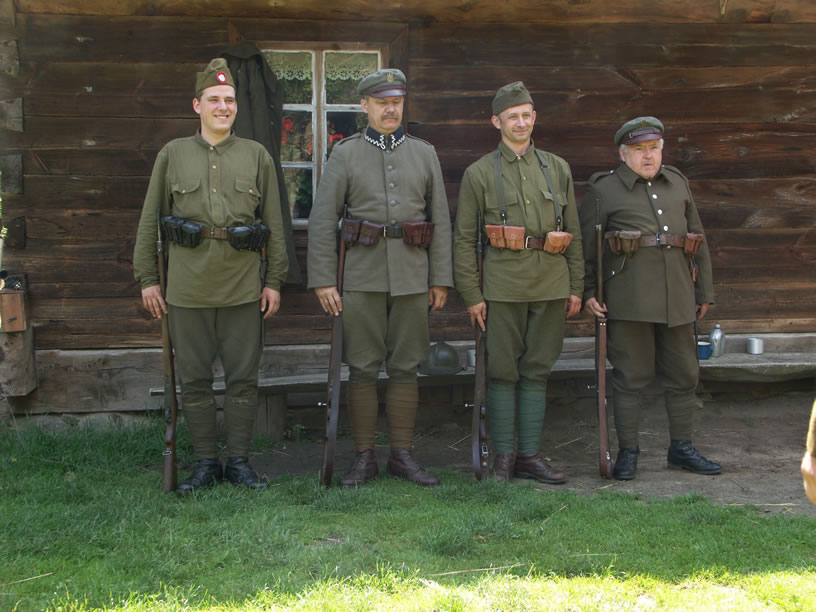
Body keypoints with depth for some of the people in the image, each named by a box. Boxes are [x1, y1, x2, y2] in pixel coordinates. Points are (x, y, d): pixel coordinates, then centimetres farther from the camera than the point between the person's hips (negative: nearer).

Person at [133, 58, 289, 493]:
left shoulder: (257, 156, 6)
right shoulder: (173, 155, 6)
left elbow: (274, 224, 7)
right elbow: (149, 220, 7)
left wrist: (275, 280, 2)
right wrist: (147, 279, 3)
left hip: (243, 289, 0)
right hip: (188, 289, 0)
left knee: (243, 377, 4)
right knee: (194, 379, 6)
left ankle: (239, 461, 15)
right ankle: (205, 462, 17)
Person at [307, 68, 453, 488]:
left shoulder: (424, 154, 10)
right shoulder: (345, 155, 3)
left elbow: (440, 220, 8)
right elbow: (323, 220, -1)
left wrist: (440, 279, 3)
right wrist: (322, 279, -8)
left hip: (413, 275, 2)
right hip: (363, 276, -2)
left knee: (405, 367, 6)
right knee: (362, 369, 1)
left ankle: (402, 456, 15)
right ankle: (363, 458, 10)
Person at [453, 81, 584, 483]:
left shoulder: (558, 168, 11)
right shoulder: (479, 173, 2)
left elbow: (574, 232, 13)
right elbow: (464, 239, 1)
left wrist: (576, 287, 8)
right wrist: (471, 295, -5)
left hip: (551, 285, 3)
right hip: (504, 286, -3)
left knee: (537, 371, 7)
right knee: (503, 371, 0)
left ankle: (530, 455, 14)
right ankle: (503, 457, 9)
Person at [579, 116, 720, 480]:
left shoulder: (677, 183, 14)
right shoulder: (603, 190, 1)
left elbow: (698, 238, 18)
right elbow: (585, 245, 0)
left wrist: (704, 290, 15)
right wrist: (587, 292, -7)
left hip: (677, 296, 5)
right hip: (629, 298, -5)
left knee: (683, 374, 9)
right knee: (631, 375, -2)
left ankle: (681, 449, 22)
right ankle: (627, 453, 9)